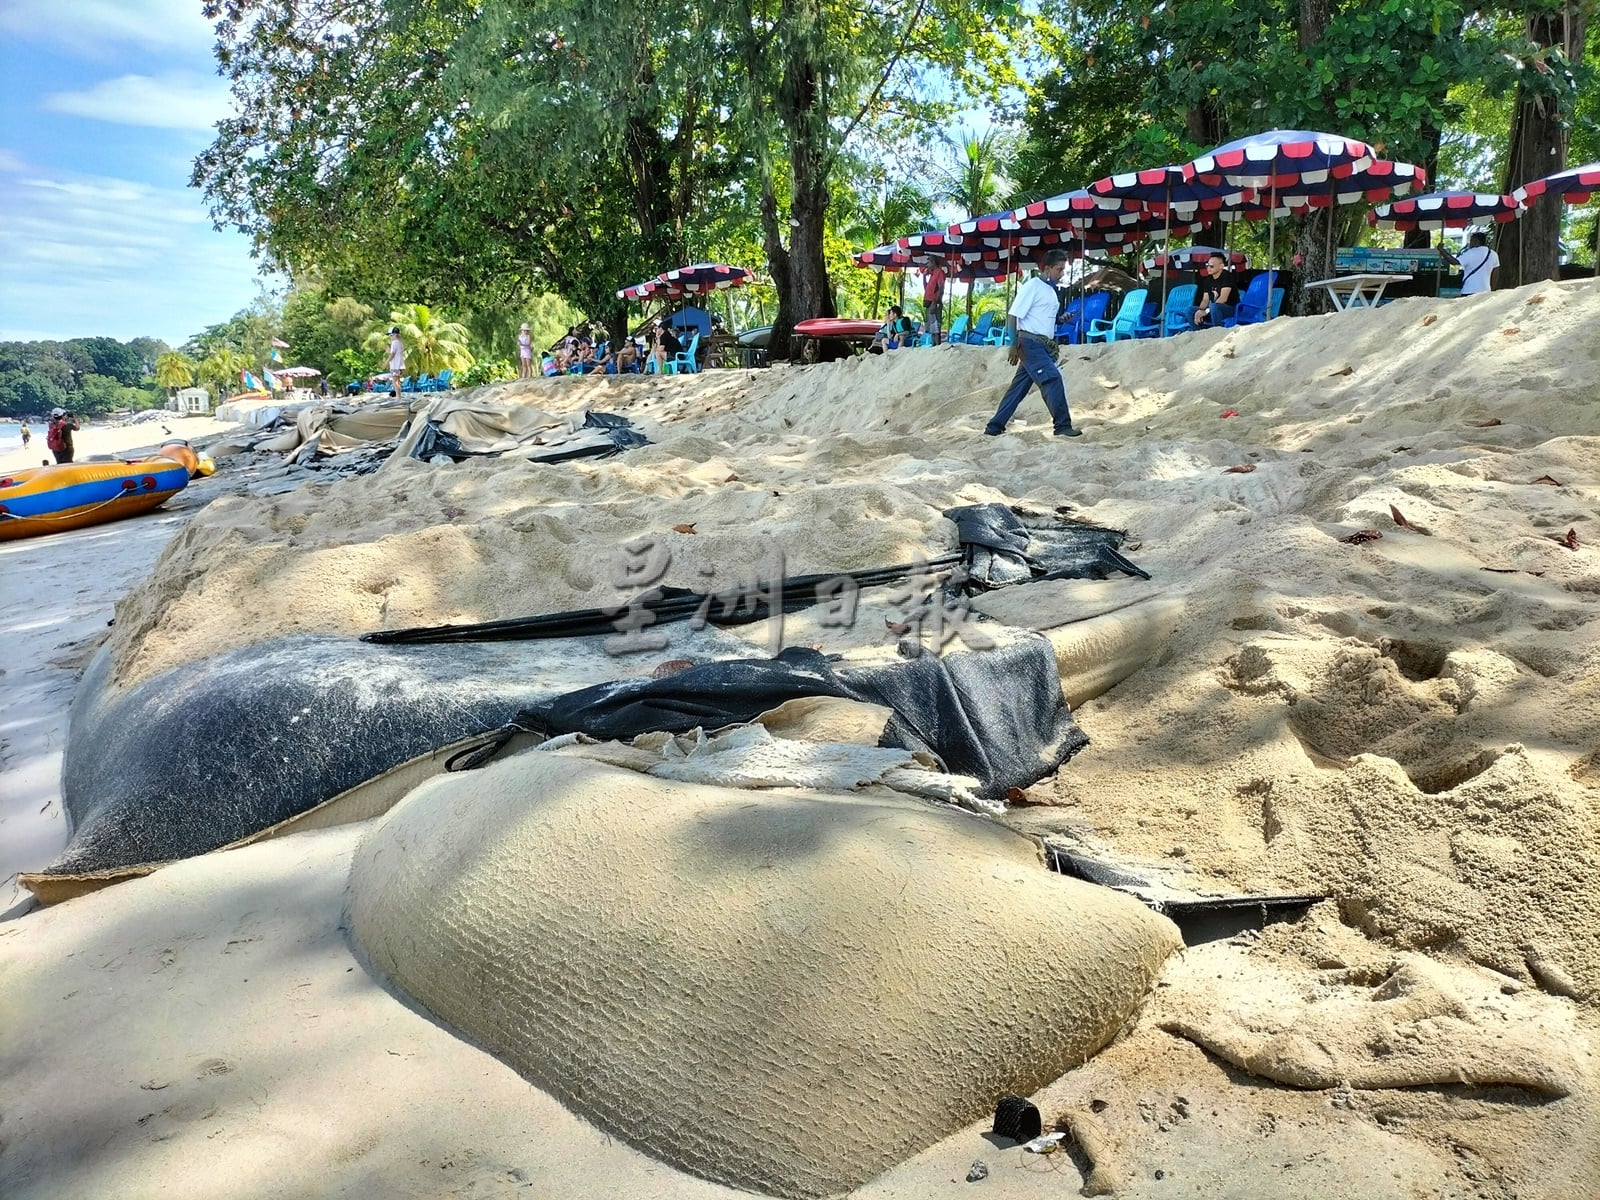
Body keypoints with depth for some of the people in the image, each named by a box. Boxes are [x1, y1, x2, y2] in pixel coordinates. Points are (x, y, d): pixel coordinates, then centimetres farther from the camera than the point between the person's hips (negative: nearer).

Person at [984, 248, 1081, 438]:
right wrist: (1014, 345, -17)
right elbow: (1013, 315, -13)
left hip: (1044, 346, 9)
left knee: (1019, 386, 9)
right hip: (1031, 344, -9)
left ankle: (994, 427, 14)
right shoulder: (1031, 287, -9)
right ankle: (1063, 426, -14)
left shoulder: (1050, 290, 18)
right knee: (1053, 379, -16)